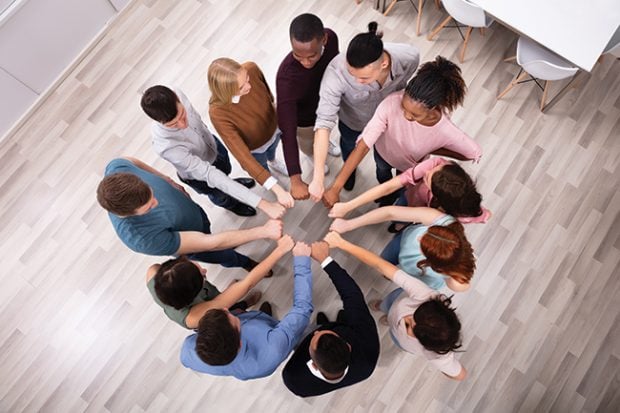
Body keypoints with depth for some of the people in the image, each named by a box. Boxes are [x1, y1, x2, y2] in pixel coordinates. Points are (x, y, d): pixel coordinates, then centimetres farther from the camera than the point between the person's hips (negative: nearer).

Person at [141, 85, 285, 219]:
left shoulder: (177, 95, -31)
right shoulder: (166, 146, -46)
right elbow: (210, 175, -48)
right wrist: (262, 204, -51)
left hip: (212, 144, 4)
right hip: (198, 175, -3)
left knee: (226, 170, 34)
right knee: (221, 196, 27)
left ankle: (233, 184, 69)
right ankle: (230, 204, 62)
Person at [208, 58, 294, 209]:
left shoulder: (251, 68, -34)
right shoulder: (218, 113, -43)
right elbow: (242, 156, -42)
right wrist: (277, 189, -46)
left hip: (273, 128, 3)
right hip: (254, 148, -3)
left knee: (272, 152, 38)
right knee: (264, 172, 30)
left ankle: (273, 162, 74)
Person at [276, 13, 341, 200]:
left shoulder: (331, 38, -29)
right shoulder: (287, 76, -46)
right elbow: (287, 130, -47)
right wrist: (295, 179, -50)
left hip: (327, 105, 4)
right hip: (304, 118, -4)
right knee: (308, 144, 30)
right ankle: (314, 156, 67)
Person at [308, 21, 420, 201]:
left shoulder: (409, 57, -37)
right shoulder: (336, 71, -45)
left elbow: (401, 85, -13)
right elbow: (324, 122, -44)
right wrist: (318, 179, -47)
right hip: (351, 120, 0)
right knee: (349, 146, 34)